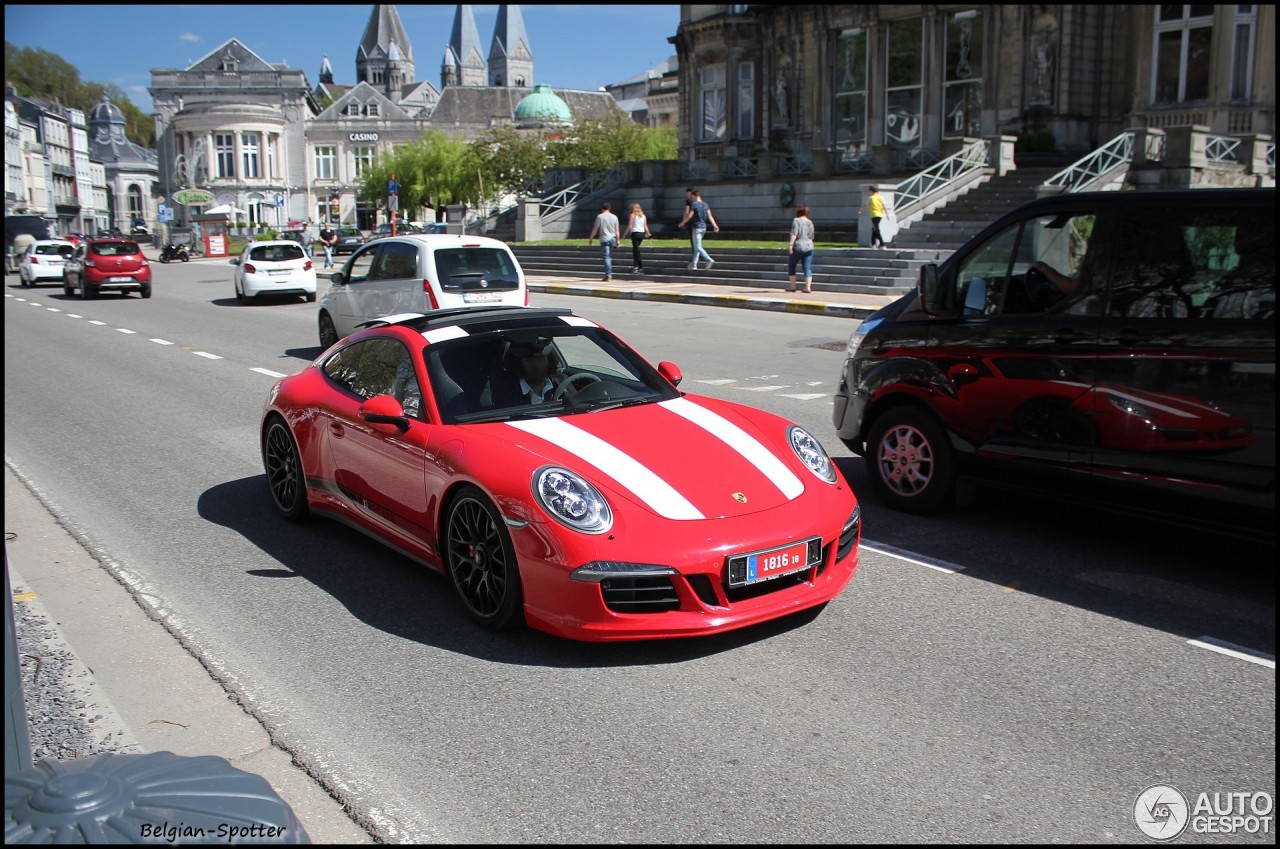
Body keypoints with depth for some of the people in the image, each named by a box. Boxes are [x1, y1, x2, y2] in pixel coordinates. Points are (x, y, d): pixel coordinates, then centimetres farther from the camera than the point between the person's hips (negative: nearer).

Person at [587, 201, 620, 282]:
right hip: (612, 239, 4)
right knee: (610, 257, 17)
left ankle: (608, 276, -12)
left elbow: (595, 229, -2)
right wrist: (617, 241, 14)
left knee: (606, 257, -6)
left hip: (604, 240, -4)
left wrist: (590, 238, 8)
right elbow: (617, 231, 8)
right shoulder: (614, 217, 7)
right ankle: (610, 274, 19)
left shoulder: (600, 217, -5)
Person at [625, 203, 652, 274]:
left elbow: (629, 226, -7)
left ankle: (641, 268, -8)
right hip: (642, 233, 6)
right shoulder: (643, 215, 12)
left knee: (637, 250, -4)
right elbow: (645, 226, 9)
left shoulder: (633, 215, -3)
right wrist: (648, 233, 21)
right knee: (635, 250, 19)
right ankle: (635, 266, 19)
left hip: (635, 233, -6)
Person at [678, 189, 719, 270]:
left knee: (698, 247, -8)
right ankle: (694, 264, 18)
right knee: (697, 247, 15)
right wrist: (715, 225, 0)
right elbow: (710, 216, 3)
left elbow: (689, 216, -11)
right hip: (704, 227, 7)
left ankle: (709, 260, -24)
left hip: (697, 227, -7)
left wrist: (682, 223, 2)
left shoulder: (694, 204, -11)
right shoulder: (705, 204, 8)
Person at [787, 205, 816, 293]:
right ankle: (808, 287, -4)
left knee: (791, 266, 10)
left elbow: (794, 234, -17)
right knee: (807, 268, 3)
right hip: (809, 247, 4)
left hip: (798, 247, -4)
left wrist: (791, 245, -20)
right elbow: (811, 236, 13)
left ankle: (792, 286, 7)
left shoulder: (796, 220, -7)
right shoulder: (810, 222, 8)